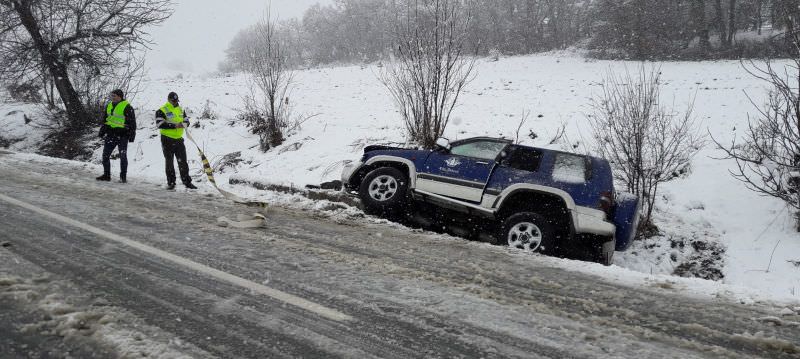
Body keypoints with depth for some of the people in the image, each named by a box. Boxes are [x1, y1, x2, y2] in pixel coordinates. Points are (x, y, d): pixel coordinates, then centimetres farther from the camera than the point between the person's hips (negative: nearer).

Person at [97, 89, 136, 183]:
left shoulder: (127, 107, -9)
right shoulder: (109, 106, 13)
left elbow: (132, 122, -9)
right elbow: (105, 120, 23)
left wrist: (131, 135, -12)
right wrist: (102, 131, 20)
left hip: (122, 135, -7)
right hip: (111, 135, 7)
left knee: (123, 156, -1)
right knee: (105, 155, 7)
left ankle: (123, 176, 8)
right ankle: (106, 174, 18)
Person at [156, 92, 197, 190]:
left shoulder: (180, 109, 11)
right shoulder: (162, 111, -7)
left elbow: (187, 121, 14)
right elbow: (160, 124, -18)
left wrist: (183, 124, -11)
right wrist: (174, 125, -23)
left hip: (179, 139, 4)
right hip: (167, 140, -4)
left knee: (183, 162, 5)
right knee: (169, 162, 5)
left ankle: (187, 182, 10)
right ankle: (171, 183, 14)